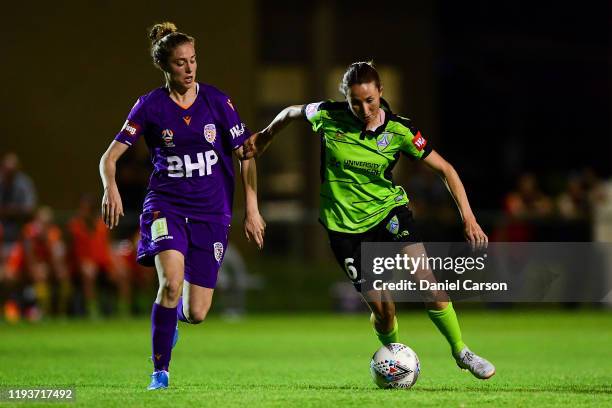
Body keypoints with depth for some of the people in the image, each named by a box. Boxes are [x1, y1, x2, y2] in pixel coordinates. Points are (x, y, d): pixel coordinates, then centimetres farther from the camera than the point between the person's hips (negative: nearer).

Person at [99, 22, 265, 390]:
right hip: (166, 205, -1)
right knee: (172, 282, -28)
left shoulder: (217, 101, -2)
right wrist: (110, 188, -25)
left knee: (196, 313, -1)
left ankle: (174, 316, 40)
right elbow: (110, 157, -5)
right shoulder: (150, 106, -4)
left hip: (211, 213, 1)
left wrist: (252, 209, -2)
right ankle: (160, 371, -11)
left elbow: (246, 156, 4)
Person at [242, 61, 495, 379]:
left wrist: (468, 218, -15)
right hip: (345, 225, -1)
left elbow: (444, 169, -8)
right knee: (382, 309, -5)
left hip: (388, 210, 1)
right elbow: (291, 113, 8)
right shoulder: (328, 117, -14)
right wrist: (263, 139, 21)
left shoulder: (400, 130, -13)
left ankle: (461, 352, 2)